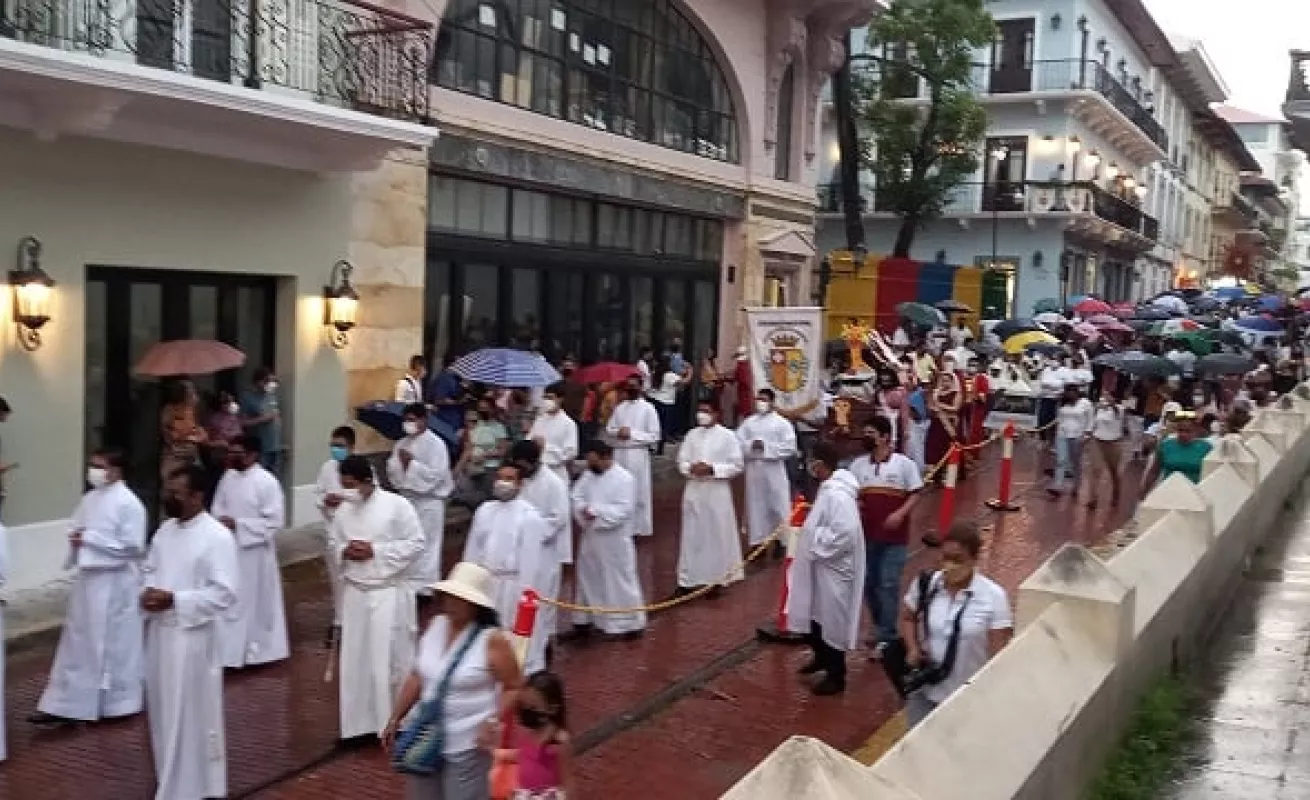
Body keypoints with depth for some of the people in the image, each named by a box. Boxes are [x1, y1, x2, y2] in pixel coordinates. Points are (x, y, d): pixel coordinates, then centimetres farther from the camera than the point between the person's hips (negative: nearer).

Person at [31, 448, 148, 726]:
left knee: (117, 643, 6)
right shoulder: (90, 499, 8)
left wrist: (90, 539, -18)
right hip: (89, 580, 7)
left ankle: (120, 701, 22)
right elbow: (76, 529, 17)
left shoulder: (128, 503, -15)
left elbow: (132, 546, -19)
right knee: (78, 641, 10)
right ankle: (64, 705, 15)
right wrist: (76, 541, -7)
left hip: (116, 585, -7)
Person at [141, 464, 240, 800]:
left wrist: (174, 599, -23)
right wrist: (148, 591, -4)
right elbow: (150, 569, 19)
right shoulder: (165, 529, 7)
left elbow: (226, 593, -19)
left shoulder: (217, 537, -17)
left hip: (192, 637, -7)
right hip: (159, 632, 7)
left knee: (192, 716, 2)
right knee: (164, 712, 17)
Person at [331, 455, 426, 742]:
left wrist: (376, 550, -17)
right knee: (355, 659, 9)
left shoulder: (397, 505, -12)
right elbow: (333, 541, 15)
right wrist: (343, 551, -9)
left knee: (390, 658, 0)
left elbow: (417, 543, -11)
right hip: (354, 592, 5)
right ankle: (358, 723, 22)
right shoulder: (343, 509, 3)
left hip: (389, 593, -5)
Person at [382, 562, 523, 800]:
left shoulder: (492, 640, -18)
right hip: (427, 737, 6)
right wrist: (394, 720, 10)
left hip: (469, 744, -6)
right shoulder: (435, 626, 1)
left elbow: (515, 688, -11)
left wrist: (494, 722, -23)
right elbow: (417, 677, 9)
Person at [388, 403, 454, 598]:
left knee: (426, 545, 0)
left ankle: (423, 585, 9)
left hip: (428, 501, -7)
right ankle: (409, 582, 26)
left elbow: (436, 474, -21)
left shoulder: (435, 443, -14)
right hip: (407, 499, 7)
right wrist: (400, 463, -14)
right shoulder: (402, 443, 7)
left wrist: (412, 463, -21)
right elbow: (392, 470, 8)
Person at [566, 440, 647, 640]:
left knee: (620, 580, 2)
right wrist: (584, 510, -15)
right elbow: (575, 496, 5)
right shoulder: (589, 475, 4)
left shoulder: (625, 479, -17)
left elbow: (623, 511, -23)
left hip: (614, 541, -7)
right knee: (588, 578, 17)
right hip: (590, 538, 7)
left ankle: (632, 621, 14)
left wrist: (596, 511, -24)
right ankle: (585, 618, 31)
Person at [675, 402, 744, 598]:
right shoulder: (692, 435, 5)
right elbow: (682, 461, 8)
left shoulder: (727, 436, -6)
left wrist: (712, 469, -18)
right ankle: (687, 580, 14)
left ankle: (718, 578, 20)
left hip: (717, 491, -3)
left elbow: (736, 465, -7)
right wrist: (691, 468, -14)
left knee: (718, 534, 6)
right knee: (691, 535, 7)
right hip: (694, 490, 3)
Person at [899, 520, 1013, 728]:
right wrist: (913, 648, -8)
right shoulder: (924, 585, -8)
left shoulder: (993, 597, -16)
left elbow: (1000, 654, -13)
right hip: (925, 692, 3)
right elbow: (907, 618, 10)